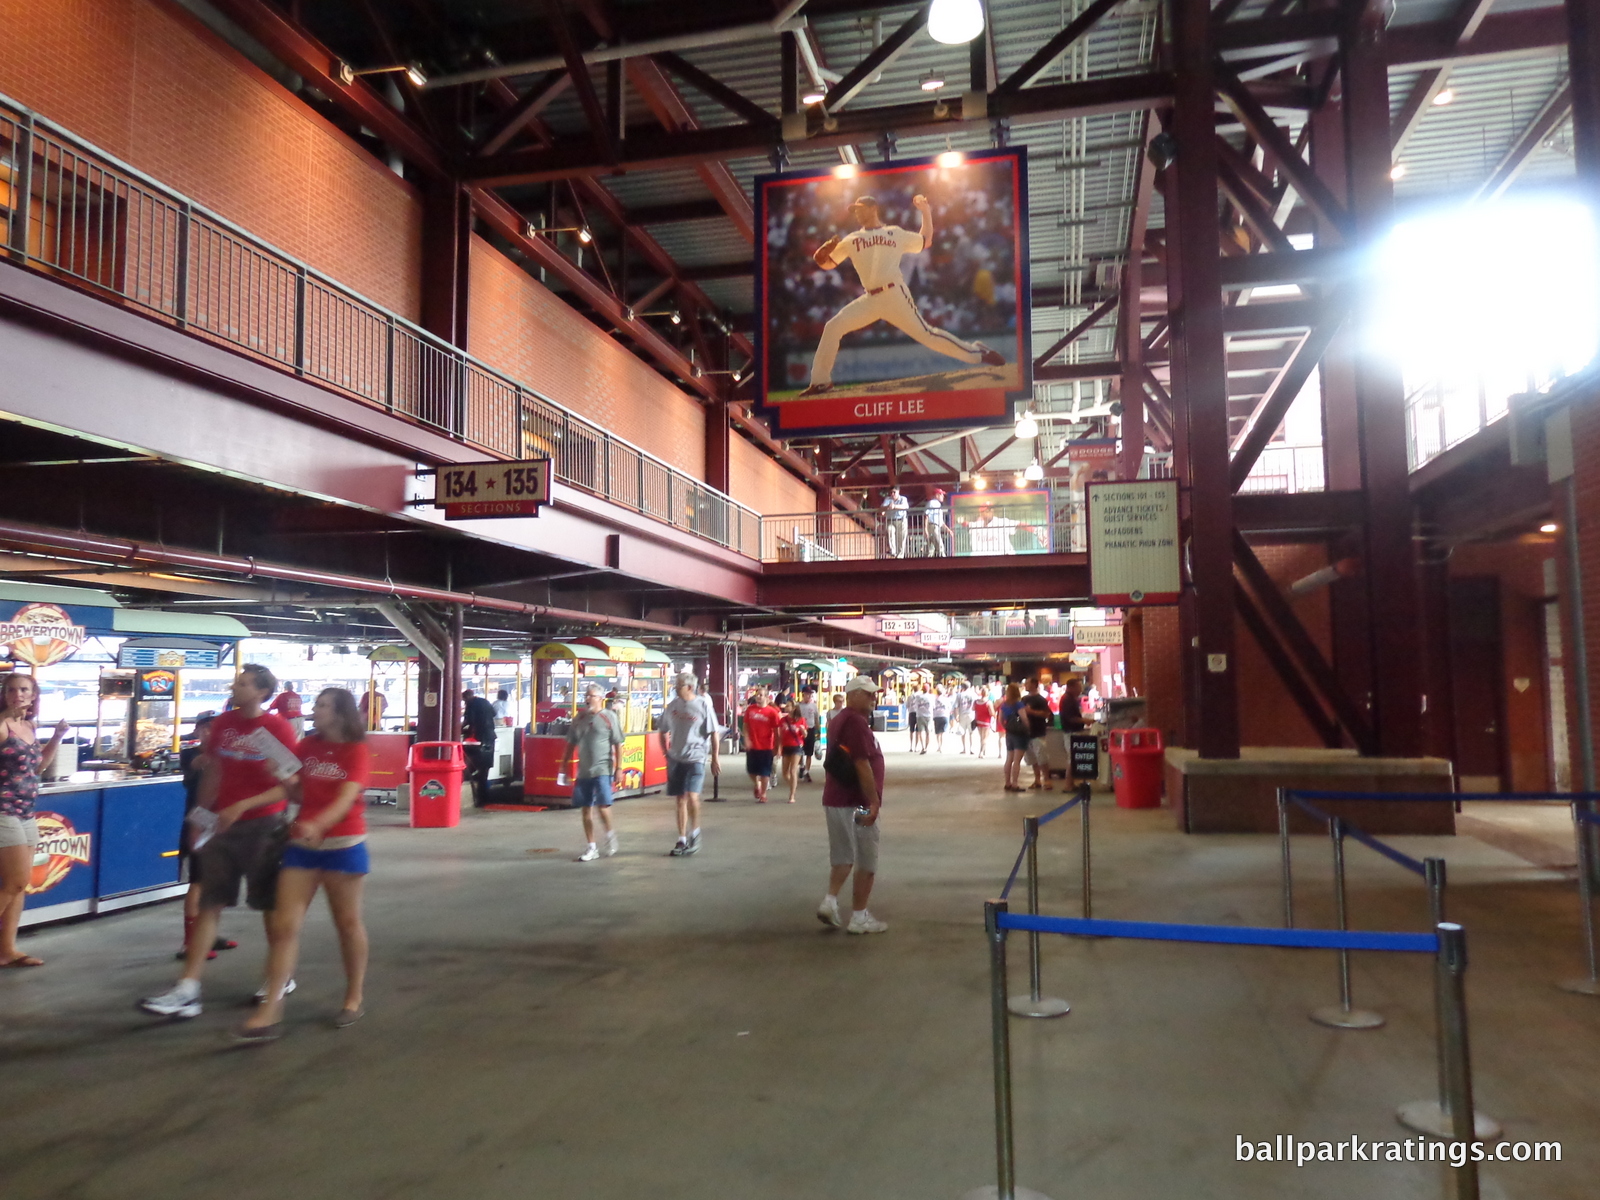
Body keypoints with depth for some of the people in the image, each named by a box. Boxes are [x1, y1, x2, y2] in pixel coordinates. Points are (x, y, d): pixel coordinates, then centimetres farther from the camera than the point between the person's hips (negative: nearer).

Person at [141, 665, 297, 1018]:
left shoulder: (277, 728, -13)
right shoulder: (222, 723, 4)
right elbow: (212, 771, 13)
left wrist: (242, 806, -22)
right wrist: (203, 814, 11)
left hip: (263, 826, -5)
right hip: (222, 825, 5)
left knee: (270, 904, 8)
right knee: (210, 904, 3)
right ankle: (187, 991, 4)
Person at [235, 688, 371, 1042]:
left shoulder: (357, 751, -7)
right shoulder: (307, 746, 7)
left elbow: (346, 799, -20)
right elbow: (290, 788, 6)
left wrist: (318, 824, -36)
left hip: (343, 845, -4)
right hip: (301, 844, 4)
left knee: (347, 923, 9)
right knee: (284, 925, -3)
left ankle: (354, 1000, 25)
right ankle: (270, 1013, -2)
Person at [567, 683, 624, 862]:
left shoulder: (609, 717, -5)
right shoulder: (579, 718, 8)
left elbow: (618, 745, -5)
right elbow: (571, 743, 14)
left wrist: (619, 768, -9)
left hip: (603, 770, -5)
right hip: (583, 771, 5)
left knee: (602, 806, -12)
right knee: (586, 810, 7)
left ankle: (610, 833, 17)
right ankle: (591, 848, 17)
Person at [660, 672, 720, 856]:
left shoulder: (703, 705, -7)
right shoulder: (672, 705, 5)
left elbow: (713, 733, -4)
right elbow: (663, 730, 17)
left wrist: (715, 758, -4)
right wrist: (665, 752, 9)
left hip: (696, 757, -5)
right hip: (675, 758, 5)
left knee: (692, 797, -17)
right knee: (680, 800, 9)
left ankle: (695, 832, 7)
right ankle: (682, 840, 19)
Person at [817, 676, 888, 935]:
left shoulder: (838, 720, 13)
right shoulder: (856, 722, -18)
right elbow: (862, 765, -23)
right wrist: (874, 801, -20)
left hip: (834, 799, 9)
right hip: (856, 803, -9)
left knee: (842, 855, 19)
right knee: (866, 862, 3)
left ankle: (830, 901, 7)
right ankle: (859, 917, 9)